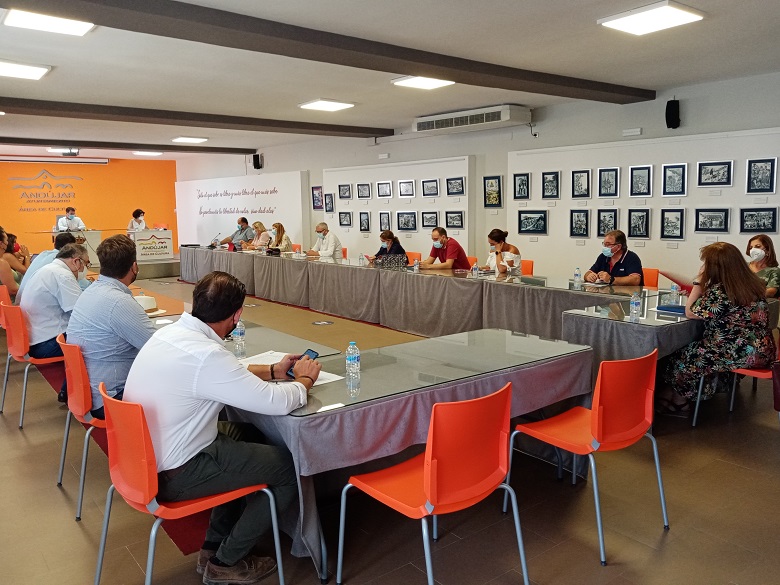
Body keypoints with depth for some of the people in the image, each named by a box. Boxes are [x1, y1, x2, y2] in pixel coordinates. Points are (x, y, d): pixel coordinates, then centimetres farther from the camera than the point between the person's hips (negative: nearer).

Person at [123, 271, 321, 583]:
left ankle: (214, 546, 29)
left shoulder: (171, 333, -1)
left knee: (247, 434, 25)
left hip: (143, 456, 9)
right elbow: (279, 403, -24)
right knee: (290, 465, 1)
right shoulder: (205, 354, -29)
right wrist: (305, 379, -4)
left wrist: (273, 371, 14)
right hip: (171, 475, -9)